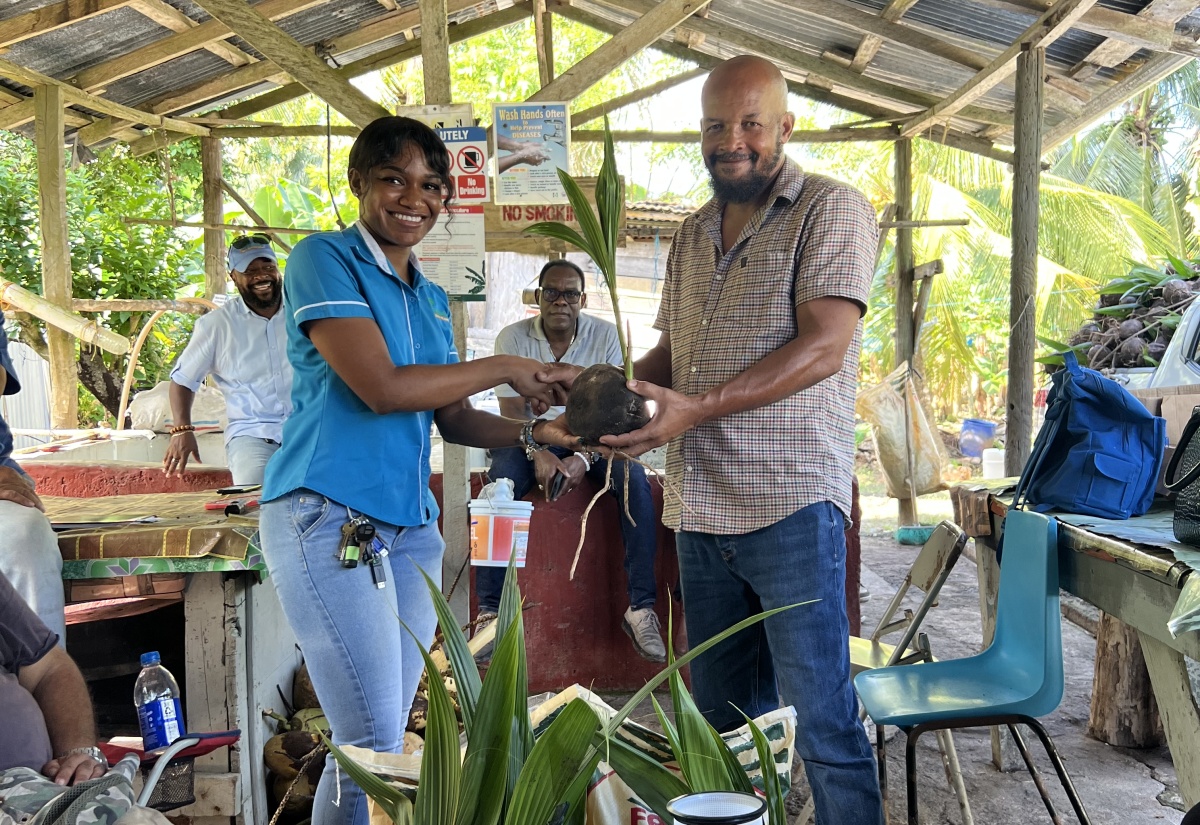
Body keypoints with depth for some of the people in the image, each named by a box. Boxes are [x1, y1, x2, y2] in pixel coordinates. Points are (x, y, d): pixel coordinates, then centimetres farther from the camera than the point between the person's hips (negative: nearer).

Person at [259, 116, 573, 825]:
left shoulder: (433, 298, 18)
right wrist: (503, 367, -7)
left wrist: (532, 433, 0)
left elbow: (454, 418, 18)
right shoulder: (325, 259, -5)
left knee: (385, 738, 11)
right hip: (329, 519, -7)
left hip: (412, 525, 7)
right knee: (373, 743, -9)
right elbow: (380, 388, -16)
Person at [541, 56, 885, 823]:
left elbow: (824, 348, -14)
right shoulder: (693, 235, 19)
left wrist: (699, 407, -22)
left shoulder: (832, 209, -2)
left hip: (791, 501, -6)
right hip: (700, 508, 7)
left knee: (820, 717, -2)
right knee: (725, 715, 14)